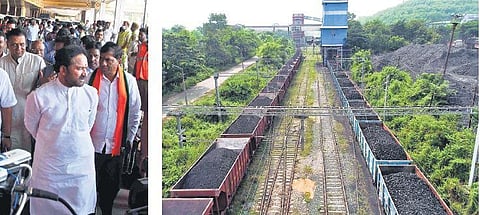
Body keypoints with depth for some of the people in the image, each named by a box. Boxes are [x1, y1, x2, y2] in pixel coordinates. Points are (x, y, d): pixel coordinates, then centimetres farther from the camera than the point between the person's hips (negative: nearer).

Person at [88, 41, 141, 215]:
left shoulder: (129, 81, 0)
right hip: (92, 144, -1)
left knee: (112, 187, 13)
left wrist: (129, 139, 9)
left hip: (116, 146, 2)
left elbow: (135, 113, 8)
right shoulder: (91, 78, -5)